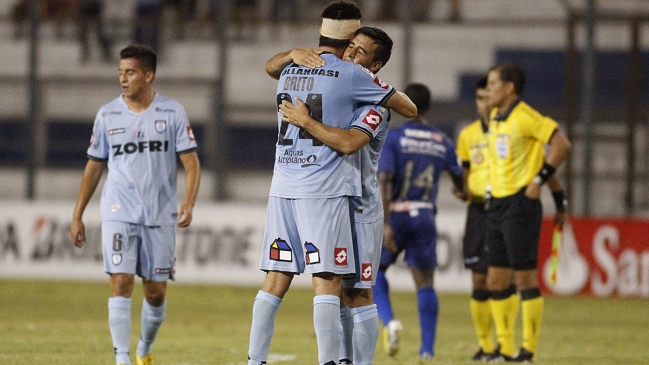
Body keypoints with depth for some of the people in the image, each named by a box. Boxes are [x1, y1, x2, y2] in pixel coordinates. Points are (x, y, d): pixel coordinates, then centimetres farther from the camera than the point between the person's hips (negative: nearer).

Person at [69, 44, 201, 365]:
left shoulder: (172, 113, 0)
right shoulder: (107, 115, 5)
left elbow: (191, 163, -1)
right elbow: (94, 167, 13)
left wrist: (188, 203, -17)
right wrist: (77, 216, 12)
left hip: (160, 216, 0)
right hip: (119, 214, 0)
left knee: (156, 291, 5)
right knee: (121, 283, -14)